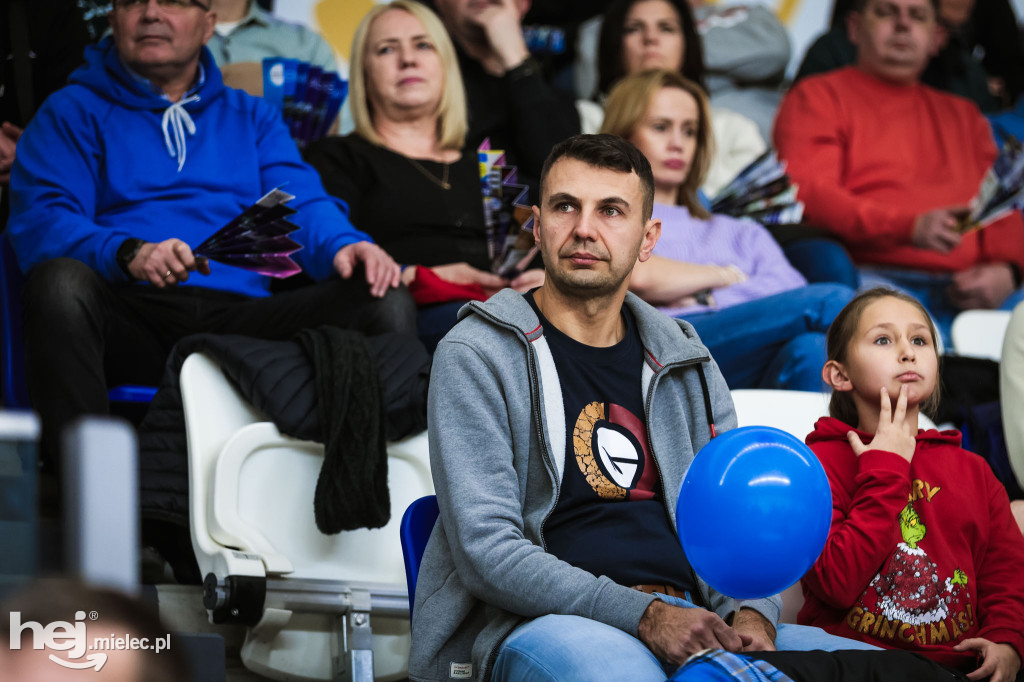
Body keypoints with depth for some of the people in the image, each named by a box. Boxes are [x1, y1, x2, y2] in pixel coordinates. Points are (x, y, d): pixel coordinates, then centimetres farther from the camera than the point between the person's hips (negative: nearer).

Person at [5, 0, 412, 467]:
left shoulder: (251, 117, 27)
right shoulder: (73, 113, 16)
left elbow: (303, 206, 13)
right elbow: (39, 224, 0)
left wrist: (344, 246, -13)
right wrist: (128, 254, -21)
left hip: (238, 316, 3)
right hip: (130, 321, -3)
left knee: (387, 304, -21)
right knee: (59, 281, -37)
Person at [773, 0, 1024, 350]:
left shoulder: (962, 114, 32)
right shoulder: (817, 97, 16)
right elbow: (808, 193, -1)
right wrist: (909, 227, -16)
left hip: (966, 291, 5)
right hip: (873, 275, -4)